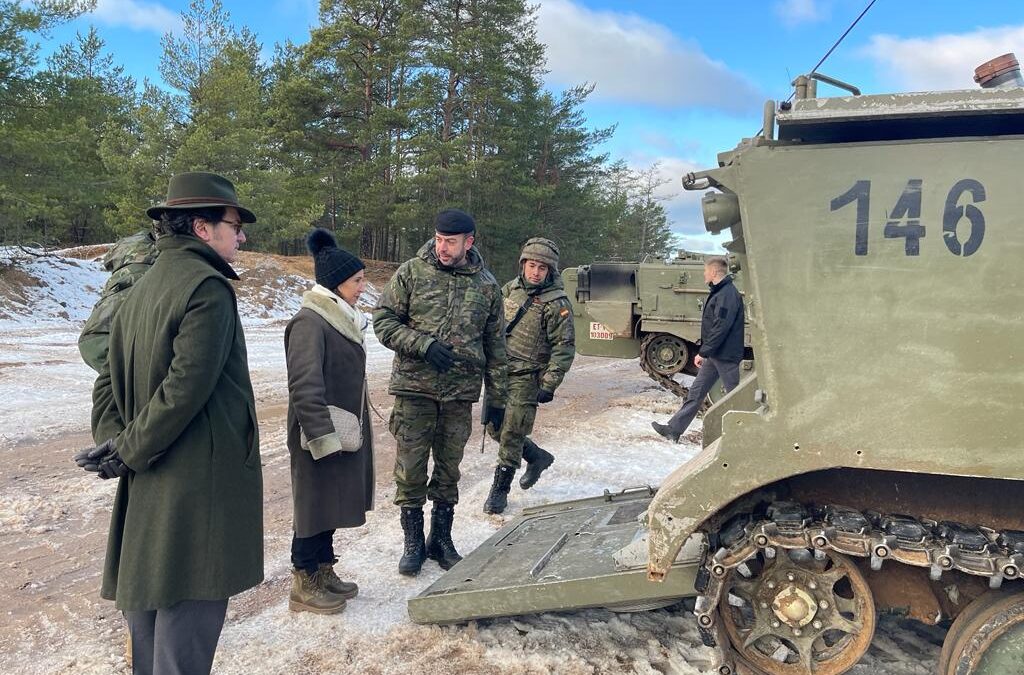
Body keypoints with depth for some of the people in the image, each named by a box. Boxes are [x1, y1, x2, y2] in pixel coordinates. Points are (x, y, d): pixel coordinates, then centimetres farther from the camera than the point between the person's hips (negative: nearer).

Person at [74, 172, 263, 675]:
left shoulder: (144, 288, 13)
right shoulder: (207, 286, -15)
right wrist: (129, 451, -12)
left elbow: (108, 383, 12)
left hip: (146, 492, 9)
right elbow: (187, 386, -22)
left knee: (149, 623, 20)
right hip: (200, 491, -9)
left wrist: (114, 444, -1)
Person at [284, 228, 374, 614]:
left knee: (333, 505, 17)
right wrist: (323, 436, -24)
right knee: (314, 505, 3)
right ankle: (304, 585, 17)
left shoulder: (342, 319, 11)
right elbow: (305, 386, -24)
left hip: (344, 433, 9)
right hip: (320, 438, -9)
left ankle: (323, 572, 31)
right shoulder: (309, 322, -19)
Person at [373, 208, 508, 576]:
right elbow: (383, 321, -2)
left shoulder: (487, 286, 6)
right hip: (415, 387, -2)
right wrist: (424, 345, -17)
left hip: (461, 393, 2)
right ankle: (413, 542, 19)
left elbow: (495, 346, 10)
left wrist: (497, 398, 9)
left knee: (449, 469, 11)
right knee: (411, 467, 2)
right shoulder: (412, 273, -1)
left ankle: (442, 539, 27)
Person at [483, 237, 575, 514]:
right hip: (499, 372, 7)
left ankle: (500, 490, 14)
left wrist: (549, 385, -17)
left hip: (525, 379, -7)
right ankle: (538, 457, 36)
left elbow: (564, 348, -13)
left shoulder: (557, 304, -12)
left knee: (511, 435, -2)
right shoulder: (511, 289, 6)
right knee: (496, 428, 14)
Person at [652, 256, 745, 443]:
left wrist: (703, 352, -22)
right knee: (696, 392, 10)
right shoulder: (719, 293, 13)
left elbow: (720, 328, -25)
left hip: (726, 355, -10)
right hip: (714, 354, 10)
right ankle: (674, 430, 14)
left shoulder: (728, 294, -19)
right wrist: (705, 352, 17)